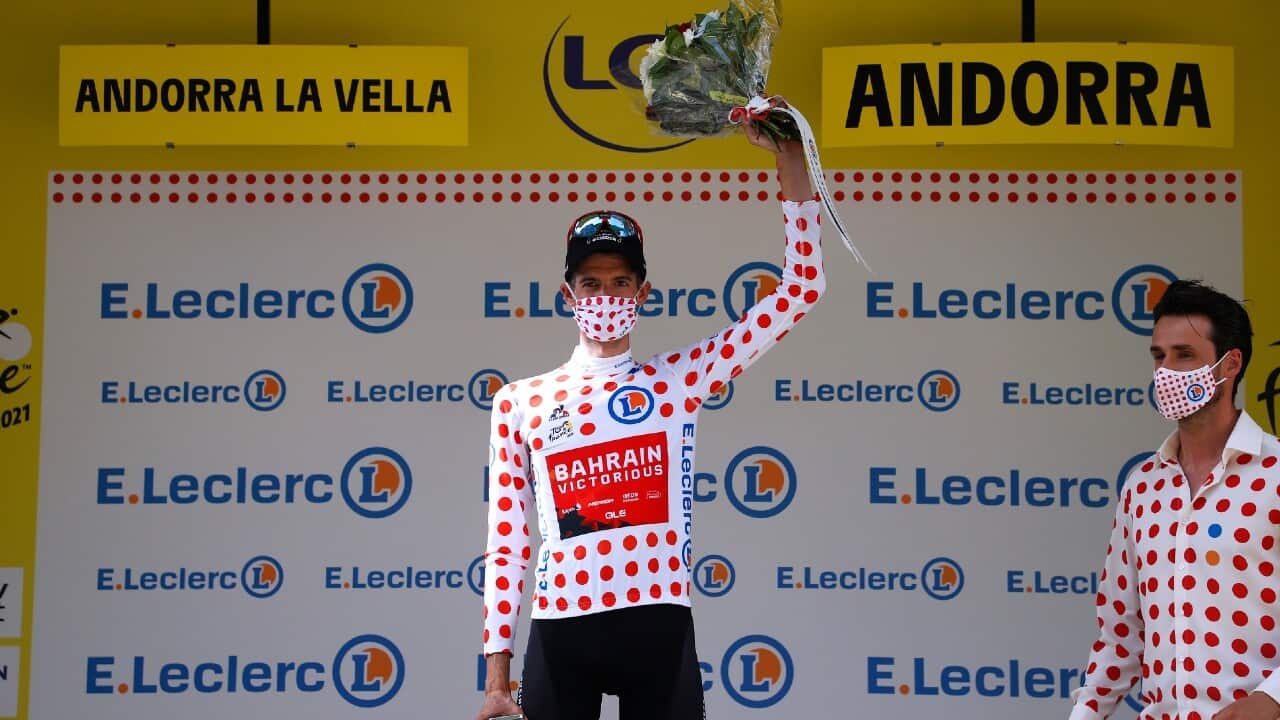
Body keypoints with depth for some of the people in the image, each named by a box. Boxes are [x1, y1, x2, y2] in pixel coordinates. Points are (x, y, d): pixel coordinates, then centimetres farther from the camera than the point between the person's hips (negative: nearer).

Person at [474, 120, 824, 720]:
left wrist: (790, 163, 0)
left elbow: (800, 291, 5)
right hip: (559, 634, 1)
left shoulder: (681, 377, 8)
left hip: (658, 628, 0)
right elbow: (506, 544, 9)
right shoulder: (518, 401, 10)